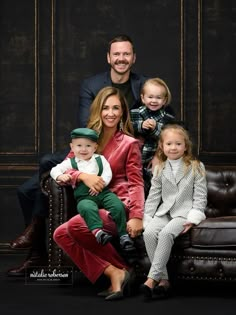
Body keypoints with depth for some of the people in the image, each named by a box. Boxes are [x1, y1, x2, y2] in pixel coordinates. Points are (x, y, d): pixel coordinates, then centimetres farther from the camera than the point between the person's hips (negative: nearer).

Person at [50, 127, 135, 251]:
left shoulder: (100, 159, 15)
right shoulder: (70, 163, 13)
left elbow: (108, 173, 4)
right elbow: (55, 170, 9)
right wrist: (60, 176, -14)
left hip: (103, 192, 2)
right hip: (84, 197, -2)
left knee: (118, 206, -23)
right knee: (87, 208, -36)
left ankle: (123, 235, -20)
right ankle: (97, 231, -51)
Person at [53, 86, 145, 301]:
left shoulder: (129, 143, 2)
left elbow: (136, 183, -4)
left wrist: (136, 216, -20)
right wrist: (83, 175, -16)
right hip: (95, 208, 6)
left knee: (76, 226, -30)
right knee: (60, 234, -20)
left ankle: (120, 269, -15)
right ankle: (113, 274, -23)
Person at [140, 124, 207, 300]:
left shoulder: (196, 167, 2)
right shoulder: (160, 169, 13)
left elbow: (200, 197, -2)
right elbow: (153, 196, 13)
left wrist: (193, 219, -14)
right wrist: (146, 218, 2)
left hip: (185, 212, -4)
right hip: (164, 211, 4)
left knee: (166, 233, -33)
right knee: (149, 233, -27)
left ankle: (152, 277, -30)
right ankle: (163, 279, -23)